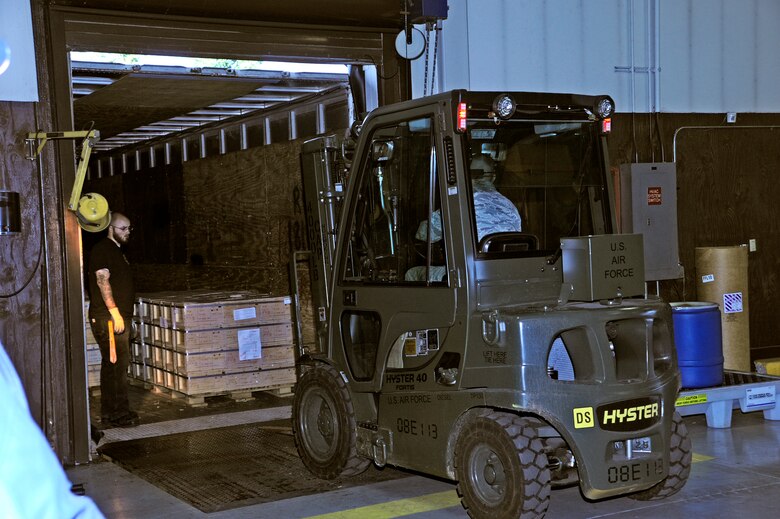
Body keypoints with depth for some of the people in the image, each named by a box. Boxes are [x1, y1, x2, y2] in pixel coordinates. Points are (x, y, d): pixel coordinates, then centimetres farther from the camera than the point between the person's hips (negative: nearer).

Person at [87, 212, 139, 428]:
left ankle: (110, 413, 17)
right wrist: (115, 313, -23)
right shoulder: (102, 249, -10)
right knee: (117, 364, -10)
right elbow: (102, 281, -18)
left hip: (119, 316, 10)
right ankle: (118, 414, -8)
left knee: (112, 364, 12)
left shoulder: (116, 250, 21)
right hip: (108, 318, -10)